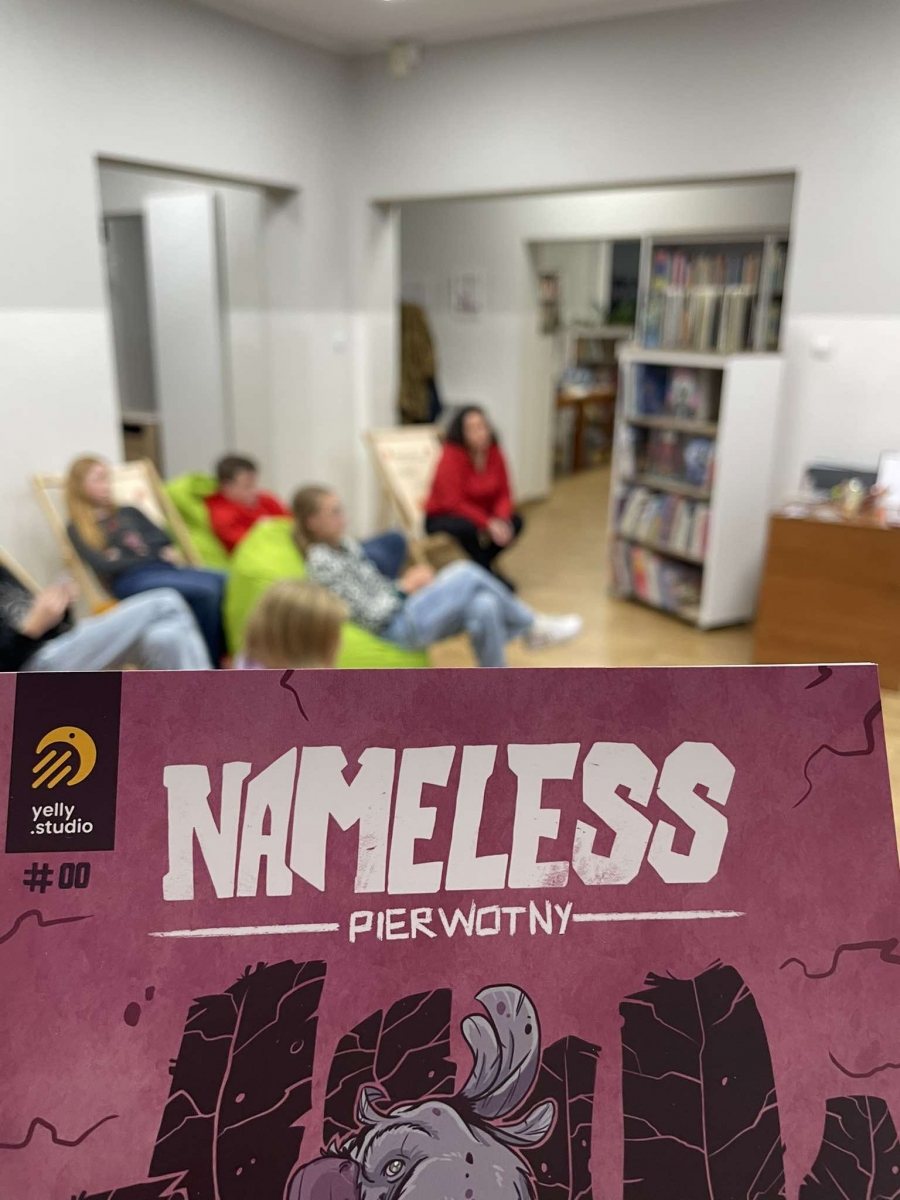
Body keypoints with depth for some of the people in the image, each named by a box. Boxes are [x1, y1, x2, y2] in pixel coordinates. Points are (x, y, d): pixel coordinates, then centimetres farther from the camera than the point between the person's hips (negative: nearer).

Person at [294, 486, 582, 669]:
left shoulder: (346, 545, 14)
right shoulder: (321, 562, -14)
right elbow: (368, 615, -19)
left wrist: (412, 581, 0)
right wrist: (406, 587, -9)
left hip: (405, 609, 9)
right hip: (398, 627, -9)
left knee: (484, 606, -16)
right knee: (469, 575, -17)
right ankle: (532, 626, 3)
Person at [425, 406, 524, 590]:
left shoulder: (494, 453, -5)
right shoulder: (451, 456, -21)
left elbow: (504, 494, -3)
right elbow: (453, 503, -24)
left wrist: (502, 520, -24)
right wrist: (488, 523, -31)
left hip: (480, 514, 6)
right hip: (442, 518, -5)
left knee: (515, 521, -18)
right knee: (468, 528, -37)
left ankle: (480, 563, 2)